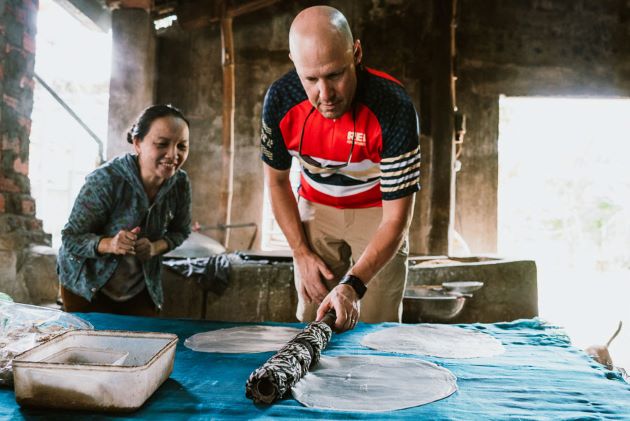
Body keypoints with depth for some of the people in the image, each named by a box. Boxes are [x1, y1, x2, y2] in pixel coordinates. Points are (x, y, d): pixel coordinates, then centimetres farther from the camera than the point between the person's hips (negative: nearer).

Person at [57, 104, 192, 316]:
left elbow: (180, 231, 2)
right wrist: (109, 244, -41)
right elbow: (70, 238, -21)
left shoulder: (180, 183, -14)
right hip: (87, 285, -3)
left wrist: (155, 247, -19)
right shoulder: (105, 180, -28)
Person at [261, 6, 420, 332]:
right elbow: (276, 180, -4)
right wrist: (302, 253, -8)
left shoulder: (394, 107, -31)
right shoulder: (280, 99, -22)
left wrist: (353, 285, -40)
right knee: (311, 325, 3)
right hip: (316, 208, 2)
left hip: (378, 211, -2)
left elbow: (396, 218, -28)